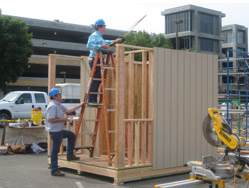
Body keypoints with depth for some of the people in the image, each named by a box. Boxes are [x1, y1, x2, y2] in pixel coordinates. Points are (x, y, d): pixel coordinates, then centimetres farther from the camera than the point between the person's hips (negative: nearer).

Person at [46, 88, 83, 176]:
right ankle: (54, 170, 3)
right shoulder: (52, 106, -20)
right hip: (54, 131, -10)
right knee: (55, 150, -4)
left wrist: (80, 105, 19)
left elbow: (68, 110, 19)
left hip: (59, 130, 10)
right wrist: (62, 119, -19)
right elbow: (49, 119, -26)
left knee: (71, 135, 23)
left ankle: (70, 155, 25)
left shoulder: (58, 105, 13)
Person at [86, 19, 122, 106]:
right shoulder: (94, 35, -10)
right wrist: (101, 46, -27)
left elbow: (103, 42, 42)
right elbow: (89, 45, -25)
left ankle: (93, 100, 15)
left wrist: (114, 41, 46)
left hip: (99, 60, 10)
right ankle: (91, 100, -9)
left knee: (98, 80, 10)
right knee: (96, 80, -11)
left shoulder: (99, 36, 21)